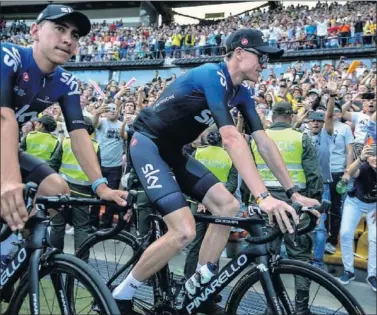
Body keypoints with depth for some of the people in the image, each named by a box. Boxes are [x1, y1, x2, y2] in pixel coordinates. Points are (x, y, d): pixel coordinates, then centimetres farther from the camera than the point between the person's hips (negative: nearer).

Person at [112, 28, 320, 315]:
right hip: (147, 144, -9)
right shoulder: (213, 75, -23)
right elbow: (231, 138, -35)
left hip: (173, 151, 9)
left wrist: (293, 192, -5)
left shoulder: (241, 94, 5)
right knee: (184, 231, -20)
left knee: (228, 206, -2)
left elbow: (264, 142, 1)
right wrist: (263, 196, -40)